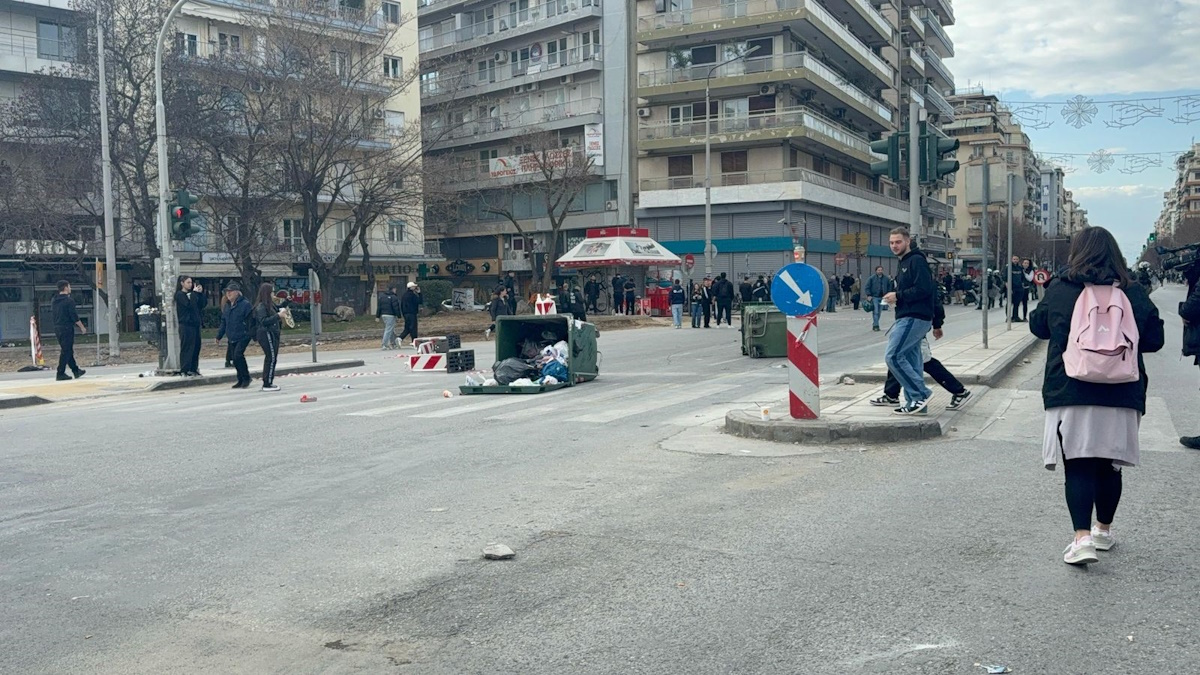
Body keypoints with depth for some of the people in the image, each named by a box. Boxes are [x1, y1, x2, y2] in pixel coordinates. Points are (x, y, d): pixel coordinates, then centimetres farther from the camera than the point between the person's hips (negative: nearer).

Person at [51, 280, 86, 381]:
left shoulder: (54, 301, 12)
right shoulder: (69, 300, -12)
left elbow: (52, 314, 17)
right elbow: (74, 316, -15)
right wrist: (82, 327, -6)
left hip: (57, 328, 8)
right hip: (67, 328, -8)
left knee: (67, 350, 15)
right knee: (66, 351, -4)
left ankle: (76, 370, 23)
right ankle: (61, 373, -5)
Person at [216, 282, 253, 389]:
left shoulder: (245, 304, -10)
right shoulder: (227, 305, 14)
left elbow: (250, 320, -14)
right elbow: (223, 322, 21)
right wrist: (219, 336, 21)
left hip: (243, 337, -8)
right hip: (232, 338, 8)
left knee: (238, 355, -18)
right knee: (234, 358, 8)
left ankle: (246, 378, -4)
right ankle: (241, 380, 18)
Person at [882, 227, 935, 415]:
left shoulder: (916, 261, -10)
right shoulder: (905, 263, 22)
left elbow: (923, 289, -21)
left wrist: (898, 296, -15)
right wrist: (895, 297, 7)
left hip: (914, 318, -10)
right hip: (908, 318, 10)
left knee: (893, 356, -15)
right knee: (910, 361, 9)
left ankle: (921, 394, -11)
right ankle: (915, 402, 12)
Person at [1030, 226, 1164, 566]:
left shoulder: (1059, 291, -4)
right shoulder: (1135, 294, 0)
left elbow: (1038, 326, 11)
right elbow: (1154, 340, 7)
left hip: (1070, 394, -2)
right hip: (1121, 396, 2)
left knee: (1077, 467, -1)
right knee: (1109, 465, 15)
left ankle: (1082, 538, -14)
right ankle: (1103, 529, 30)